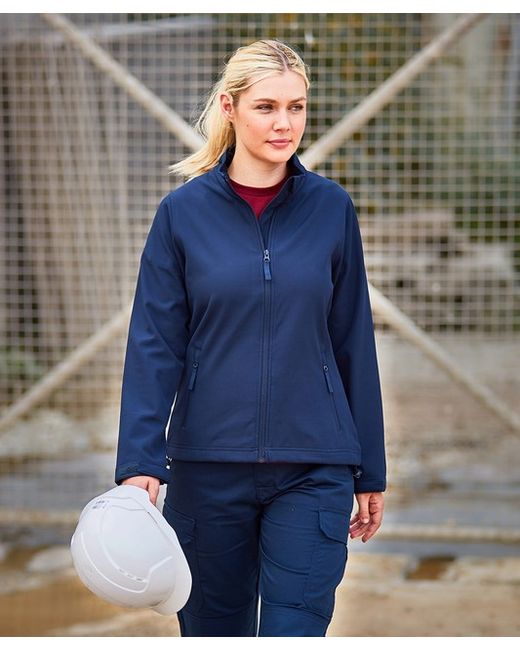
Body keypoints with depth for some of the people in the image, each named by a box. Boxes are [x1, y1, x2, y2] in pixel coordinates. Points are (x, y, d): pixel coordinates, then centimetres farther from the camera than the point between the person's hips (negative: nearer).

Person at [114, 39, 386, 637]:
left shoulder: (330, 208, 1)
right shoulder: (184, 211, -2)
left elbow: (354, 344, 6)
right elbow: (154, 346, -4)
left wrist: (369, 473, 8)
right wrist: (139, 463, -15)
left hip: (313, 469, 0)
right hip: (208, 466, 0)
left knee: (295, 630, -7)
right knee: (214, 629, 12)